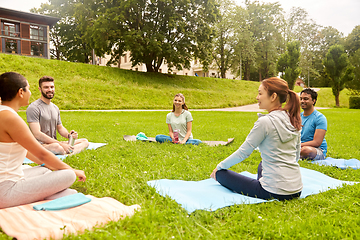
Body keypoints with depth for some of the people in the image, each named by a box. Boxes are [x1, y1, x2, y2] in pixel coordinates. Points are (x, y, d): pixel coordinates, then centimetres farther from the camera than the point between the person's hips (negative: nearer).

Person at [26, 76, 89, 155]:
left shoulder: (55, 108, 16)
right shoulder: (33, 108, -10)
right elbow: (37, 134, -19)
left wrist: (69, 135, -5)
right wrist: (61, 143, -23)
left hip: (54, 142, 9)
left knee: (85, 141, -4)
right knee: (57, 147, -42)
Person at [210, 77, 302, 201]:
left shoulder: (265, 122, -17)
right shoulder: (293, 121, 5)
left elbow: (243, 152, -10)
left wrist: (219, 166, 4)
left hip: (276, 192, -7)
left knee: (221, 173, 5)